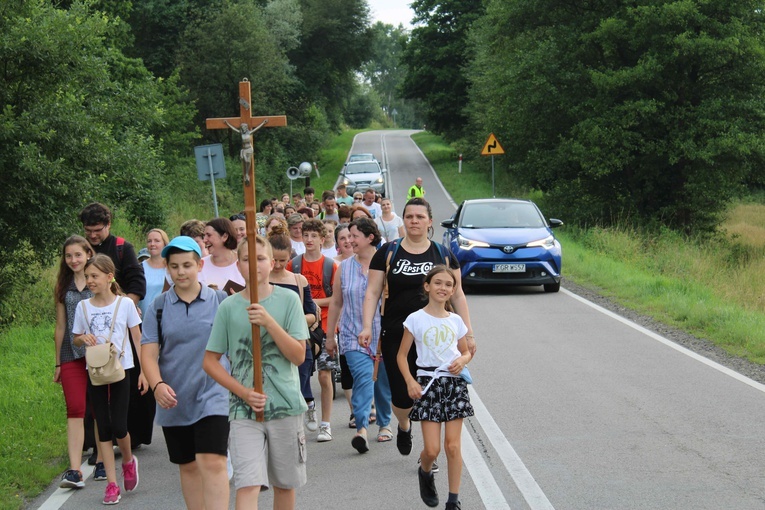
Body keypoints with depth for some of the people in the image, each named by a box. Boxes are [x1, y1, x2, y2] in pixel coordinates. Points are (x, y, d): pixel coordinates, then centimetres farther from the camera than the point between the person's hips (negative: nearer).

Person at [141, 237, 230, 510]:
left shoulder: (220, 301, -1)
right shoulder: (158, 307, 2)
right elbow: (148, 353, -2)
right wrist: (158, 385, -20)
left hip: (212, 397, -3)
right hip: (174, 402, 3)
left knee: (212, 462, -16)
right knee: (188, 467, 13)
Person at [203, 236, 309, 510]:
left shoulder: (288, 300, -1)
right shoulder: (228, 307, 0)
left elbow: (298, 356, -7)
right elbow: (210, 361, 3)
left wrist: (269, 322, -19)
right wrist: (244, 392, -9)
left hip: (285, 406, 1)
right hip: (244, 409, -1)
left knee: (285, 484, 12)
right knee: (248, 483, -13)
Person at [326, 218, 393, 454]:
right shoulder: (344, 267, 6)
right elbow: (336, 303, 12)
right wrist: (330, 336, 13)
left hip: (383, 335, 0)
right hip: (354, 335, 0)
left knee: (384, 382, 11)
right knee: (363, 379, -18)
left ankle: (384, 424, 30)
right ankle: (361, 428, -27)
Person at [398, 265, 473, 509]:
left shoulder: (455, 321, 6)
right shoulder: (416, 319, -2)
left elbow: (466, 352, 18)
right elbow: (402, 355, 3)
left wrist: (462, 360, -5)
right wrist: (410, 381, -11)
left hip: (454, 382, 2)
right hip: (428, 383, -2)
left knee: (453, 445, 1)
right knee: (432, 449, -6)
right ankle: (425, 474, 28)